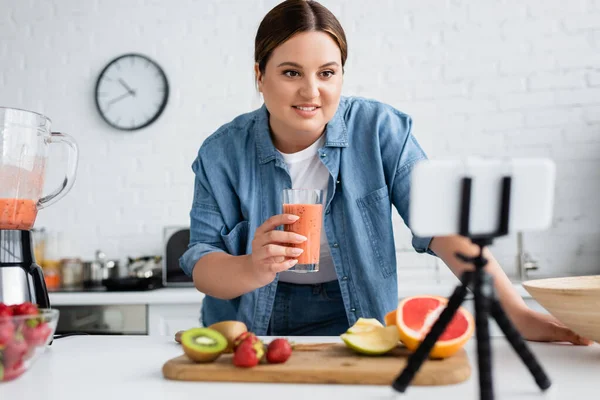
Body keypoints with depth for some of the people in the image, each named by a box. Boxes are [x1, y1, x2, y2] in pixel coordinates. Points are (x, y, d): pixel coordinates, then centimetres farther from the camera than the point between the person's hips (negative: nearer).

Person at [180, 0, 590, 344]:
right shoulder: (223, 153, -4)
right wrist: (252, 269, -28)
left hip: (354, 327, -1)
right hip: (252, 333, 2)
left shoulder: (380, 130, -6)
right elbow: (201, 262, -6)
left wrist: (516, 311, -22)